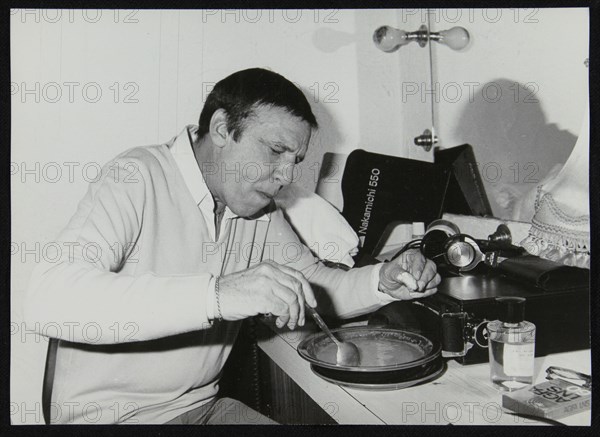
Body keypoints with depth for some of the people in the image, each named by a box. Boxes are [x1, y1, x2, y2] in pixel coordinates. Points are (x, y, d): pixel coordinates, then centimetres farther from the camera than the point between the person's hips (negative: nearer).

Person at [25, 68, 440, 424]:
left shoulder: (262, 211, 3)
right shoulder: (138, 177, -19)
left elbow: (319, 287, 12)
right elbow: (49, 299, -32)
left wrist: (385, 282, -9)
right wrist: (216, 295, -42)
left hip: (206, 405, 6)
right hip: (111, 414, -5)